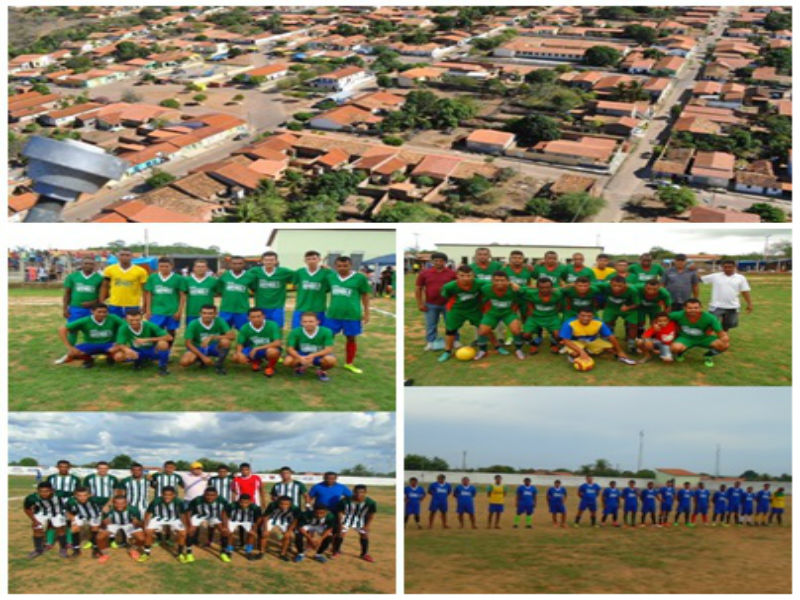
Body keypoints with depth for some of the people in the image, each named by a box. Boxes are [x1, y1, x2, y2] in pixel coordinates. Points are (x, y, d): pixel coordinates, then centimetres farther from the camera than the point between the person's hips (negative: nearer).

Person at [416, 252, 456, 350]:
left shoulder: (452, 273, -2)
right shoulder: (424, 273, -1)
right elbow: (418, 289, 4)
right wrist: (420, 304, -1)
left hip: (448, 304, -1)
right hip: (431, 305, 1)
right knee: (430, 325, 9)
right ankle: (431, 343, 20)